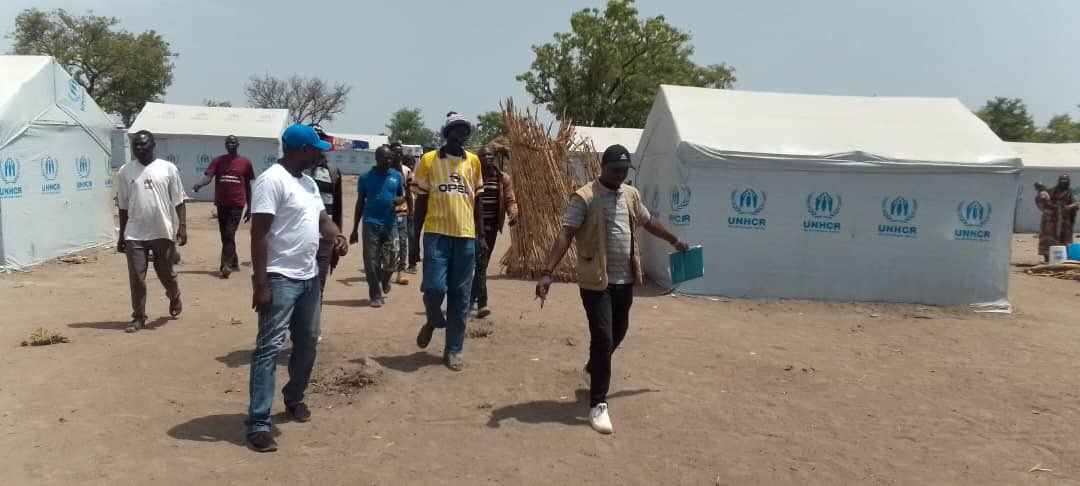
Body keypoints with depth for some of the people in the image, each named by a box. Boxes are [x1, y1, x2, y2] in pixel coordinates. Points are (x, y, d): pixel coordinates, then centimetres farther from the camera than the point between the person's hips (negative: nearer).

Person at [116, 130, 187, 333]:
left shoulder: (168, 168, -1)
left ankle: (174, 298, 40)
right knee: (136, 278, 1)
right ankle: (138, 317, 13)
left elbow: (178, 201, -1)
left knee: (167, 274, 9)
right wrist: (121, 236, 11)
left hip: (163, 233, -1)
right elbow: (123, 207, 9)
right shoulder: (125, 171, 4)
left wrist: (182, 226, -12)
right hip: (135, 235, 2)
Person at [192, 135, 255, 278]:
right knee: (225, 236, 10)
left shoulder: (245, 162, 3)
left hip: (237, 204, -3)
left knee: (229, 235, -12)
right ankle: (234, 263, 24)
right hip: (222, 204, 3)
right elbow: (208, 177, -7)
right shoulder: (217, 161, 5)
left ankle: (226, 265, -14)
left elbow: (248, 186, 8)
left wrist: (249, 207, 7)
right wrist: (200, 184, -31)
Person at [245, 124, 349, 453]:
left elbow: (322, 217, 20)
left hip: (309, 277, 9)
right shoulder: (272, 180, -15)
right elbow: (258, 234, -18)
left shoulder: (308, 182, 13)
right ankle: (258, 423, -4)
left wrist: (337, 236, -5)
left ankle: (294, 399, 37)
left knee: (307, 342, 17)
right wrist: (260, 284, -21)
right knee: (270, 347, -7)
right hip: (280, 279, -9)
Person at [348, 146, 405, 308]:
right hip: (371, 223, -2)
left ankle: (383, 283, 36)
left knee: (390, 261, 6)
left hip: (390, 224, 2)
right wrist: (355, 229, 5)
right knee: (371, 262, -3)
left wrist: (399, 199, -11)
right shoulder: (366, 177, 1)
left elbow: (402, 195, 17)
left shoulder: (397, 176, 6)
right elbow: (360, 202, 6)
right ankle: (375, 295, 7)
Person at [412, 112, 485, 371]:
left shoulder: (473, 162, 10)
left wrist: (481, 234, 13)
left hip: (466, 236, 3)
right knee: (434, 287, -13)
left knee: (460, 296, 4)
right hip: (436, 233, -2)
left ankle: (454, 350, 14)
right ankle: (433, 321, 21)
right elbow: (421, 200, 5)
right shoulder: (429, 160, 2)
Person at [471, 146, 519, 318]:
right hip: (475, 225, -3)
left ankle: (472, 298, 24)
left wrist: (513, 213, -18)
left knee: (482, 263, 11)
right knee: (480, 263, -11)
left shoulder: (503, 178, 6)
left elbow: (510, 199, 3)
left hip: (492, 225, 4)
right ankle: (482, 304, -9)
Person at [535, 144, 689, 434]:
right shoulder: (584, 198, -12)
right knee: (602, 338, -9)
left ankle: (592, 370, 48)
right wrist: (547, 273, -30)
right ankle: (598, 404, 0)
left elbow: (648, 222, 27)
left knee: (618, 333, 19)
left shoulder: (631, 195, 9)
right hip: (596, 281, -7)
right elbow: (565, 235, -20)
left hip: (625, 280, 7)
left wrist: (674, 241, 38)